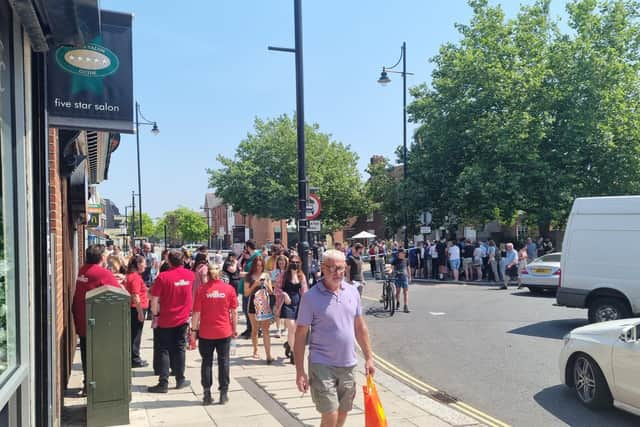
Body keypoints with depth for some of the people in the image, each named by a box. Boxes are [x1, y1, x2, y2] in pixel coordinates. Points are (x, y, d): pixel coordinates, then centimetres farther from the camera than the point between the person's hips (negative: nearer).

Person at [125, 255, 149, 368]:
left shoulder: (130, 275, 13)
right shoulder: (136, 277, -17)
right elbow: (135, 296, -21)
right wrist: (140, 312, -20)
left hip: (134, 309, 10)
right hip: (137, 309, -10)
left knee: (133, 334, 15)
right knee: (136, 334, -2)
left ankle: (134, 358, 23)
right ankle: (135, 360, 6)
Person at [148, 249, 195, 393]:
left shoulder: (163, 277, -15)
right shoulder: (190, 275, -3)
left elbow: (154, 299, -13)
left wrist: (155, 315, -1)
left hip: (165, 320, -3)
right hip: (182, 319, 3)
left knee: (164, 351, 5)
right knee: (179, 349, 12)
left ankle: (163, 383, 5)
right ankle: (180, 380, 18)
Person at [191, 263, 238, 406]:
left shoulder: (201, 289, -8)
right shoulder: (229, 289, -4)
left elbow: (196, 312, -7)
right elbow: (234, 311, -1)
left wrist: (193, 329, 2)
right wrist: (235, 328, 9)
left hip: (206, 332, -1)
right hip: (224, 331, 1)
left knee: (206, 362, 10)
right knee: (223, 361, 10)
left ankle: (207, 394, 11)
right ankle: (223, 393, 13)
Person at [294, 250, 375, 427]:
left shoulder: (352, 292, 2)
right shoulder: (311, 297, -11)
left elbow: (360, 327, 11)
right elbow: (300, 335, -9)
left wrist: (369, 357, 10)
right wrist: (300, 372, -10)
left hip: (348, 364, 5)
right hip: (322, 365, -5)